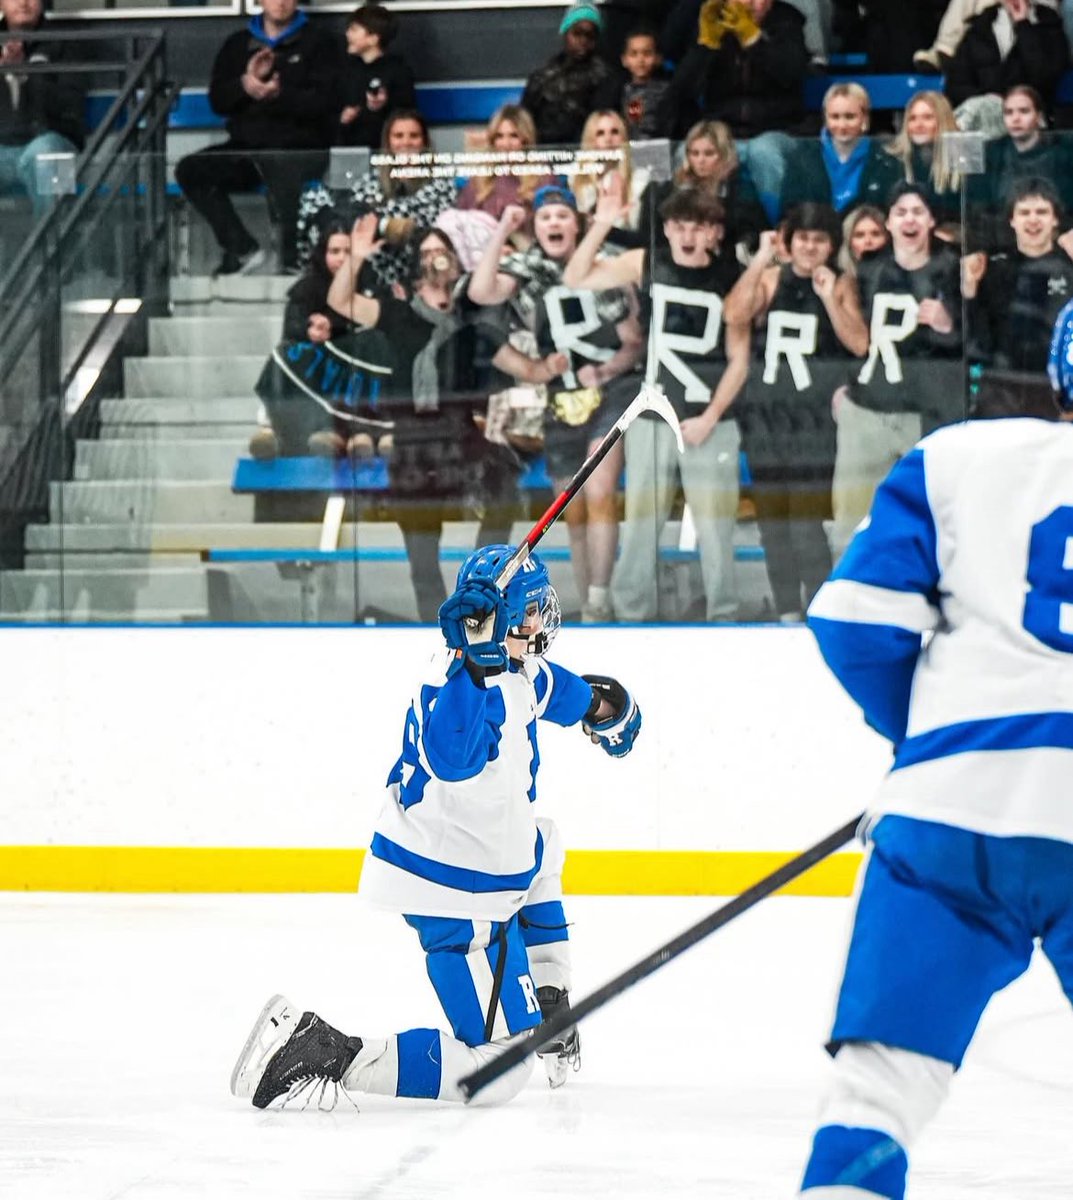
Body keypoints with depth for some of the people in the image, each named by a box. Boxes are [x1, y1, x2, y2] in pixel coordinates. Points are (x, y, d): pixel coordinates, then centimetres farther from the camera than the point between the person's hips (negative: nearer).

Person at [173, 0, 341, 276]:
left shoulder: (317, 42, 8)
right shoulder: (238, 44, 18)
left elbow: (325, 100, -4)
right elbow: (217, 100, 11)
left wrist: (278, 95, -20)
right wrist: (246, 83, -9)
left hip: (298, 145, -5)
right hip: (246, 147, 5)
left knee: (280, 166, -40)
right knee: (190, 170, -20)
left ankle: (293, 256, -25)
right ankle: (241, 248, -14)